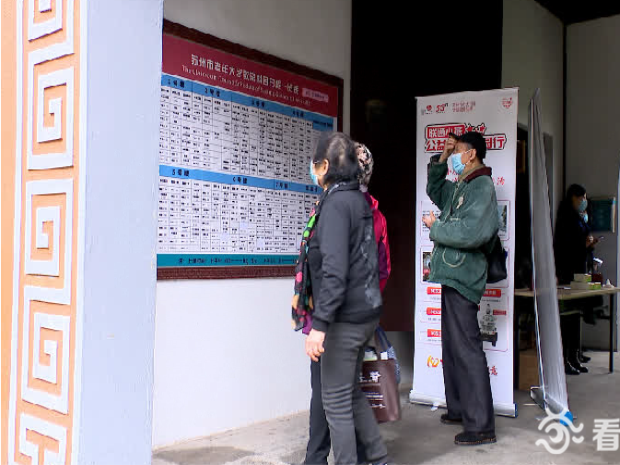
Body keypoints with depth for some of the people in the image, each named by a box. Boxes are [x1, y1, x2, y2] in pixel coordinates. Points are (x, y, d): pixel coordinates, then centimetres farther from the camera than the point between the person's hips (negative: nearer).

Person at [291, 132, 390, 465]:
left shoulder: (336, 204, -16)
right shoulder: (359, 200, 10)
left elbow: (334, 271, -25)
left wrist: (319, 325, -25)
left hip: (345, 317, -9)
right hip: (366, 312, 9)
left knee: (336, 400, 2)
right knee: (352, 393, 22)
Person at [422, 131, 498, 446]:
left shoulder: (482, 186, -12)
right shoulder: (460, 187, 17)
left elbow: (471, 232, -25)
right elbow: (434, 191, 35)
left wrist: (436, 227, -10)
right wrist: (440, 160, 21)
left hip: (463, 278, -10)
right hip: (452, 277, 10)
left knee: (467, 350, -8)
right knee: (452, 348, 16)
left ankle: (481, 426, -1)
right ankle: (459, 410, 28)